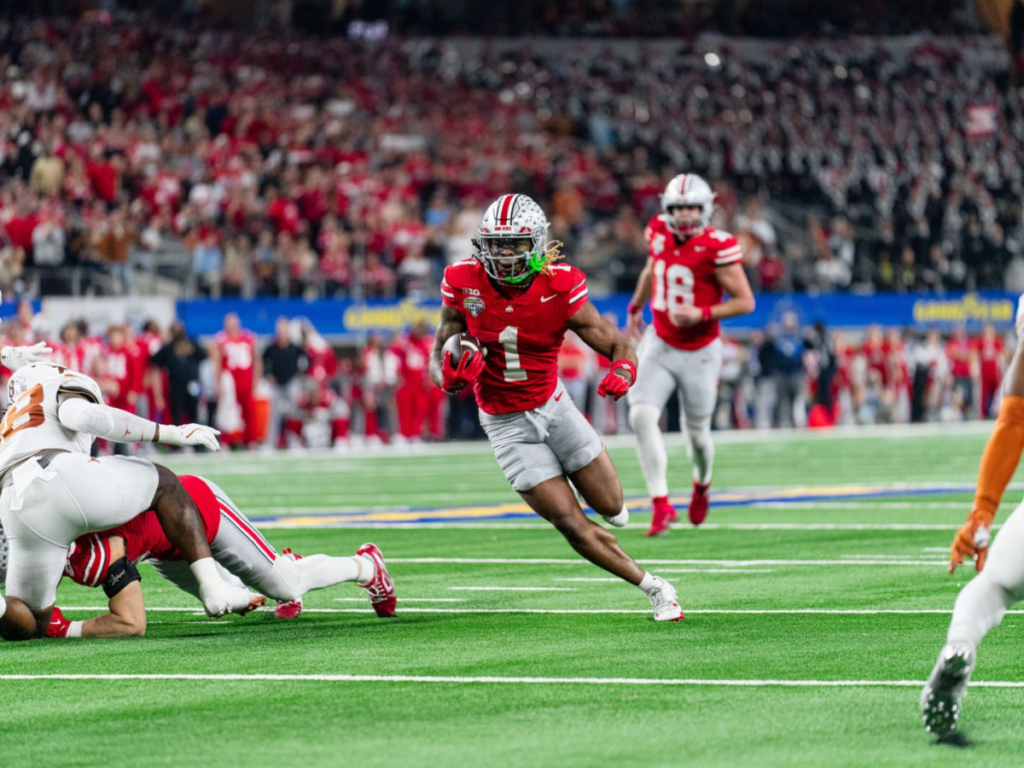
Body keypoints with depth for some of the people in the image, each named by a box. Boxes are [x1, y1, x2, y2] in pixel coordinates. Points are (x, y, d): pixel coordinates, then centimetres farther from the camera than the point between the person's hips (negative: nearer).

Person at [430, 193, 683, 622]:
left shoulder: (559, 288, -19)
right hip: (506, 424, -1)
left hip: (553, 406, 1)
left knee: (610, 506, 10)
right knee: (573, 527, -6)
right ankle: (652, 588, 11)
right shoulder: (464, 283, -16)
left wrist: (623, 371, -37)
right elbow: (439, 354, -6)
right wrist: (450, 377, -30)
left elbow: (618, 345, -14)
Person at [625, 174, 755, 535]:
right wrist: (635, 308, 27)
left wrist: (702, 314, -26)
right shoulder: (659, 233, -4)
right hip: (660, 345, 3)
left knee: (697, 433, 9)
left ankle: (702, 484, 44)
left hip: (699, 352, -3)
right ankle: (661, 504, -12)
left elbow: (745, 302, -15)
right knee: (642, 417, -17)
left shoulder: (717, 248, -19)